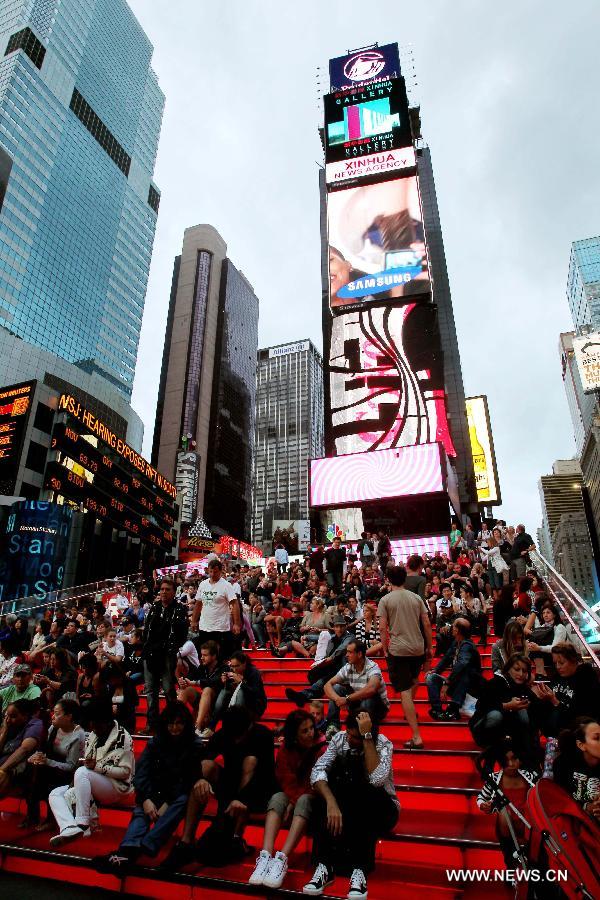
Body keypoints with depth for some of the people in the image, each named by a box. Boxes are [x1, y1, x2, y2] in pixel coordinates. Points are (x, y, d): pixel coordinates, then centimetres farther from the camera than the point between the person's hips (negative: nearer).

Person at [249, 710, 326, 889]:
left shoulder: (322, 749, -12)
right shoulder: (286, 750, -1)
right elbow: (287, 782, -2)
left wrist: (294, 803, -20)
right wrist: (292, 802, -21)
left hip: (313, 798, -3)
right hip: (291, 798, 3)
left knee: (304, 800, -35)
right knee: (277, 797, -28)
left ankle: (282, 859, -45)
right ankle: (266, 856, -42)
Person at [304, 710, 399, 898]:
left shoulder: (382, 743, -19)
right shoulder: (339, 738, -11)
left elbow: (377, 779, -37)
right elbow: (317, 771, -21)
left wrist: (367, 737, -39)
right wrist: (331, 802, -38)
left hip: (378, 809, -3)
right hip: (346, 804, 3)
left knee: (368, 792, -35)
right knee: (326, 790, -28)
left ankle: (360, 869, -34)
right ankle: (325, 866, -29)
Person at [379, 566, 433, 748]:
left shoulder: (385, 600, -5)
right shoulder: (416, 598, 4)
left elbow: (382, 628, -9)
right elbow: (427, 624, 4)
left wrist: (385, 650, 2)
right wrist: (430, 647, 14)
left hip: (397, 649, -4)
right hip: (418, 648, 4)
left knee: (404, 691, -1)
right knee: (413, 679, 32)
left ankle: (417, 737, -4)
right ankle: (411, 711, 47)